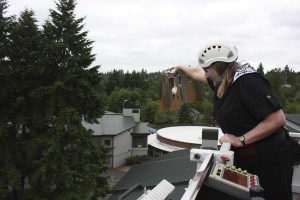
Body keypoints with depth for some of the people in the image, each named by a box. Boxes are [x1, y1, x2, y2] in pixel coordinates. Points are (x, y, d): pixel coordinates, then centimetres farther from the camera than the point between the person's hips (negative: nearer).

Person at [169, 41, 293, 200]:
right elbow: (198, 73, 26)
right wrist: (180, 68, 41)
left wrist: (241, 140, -24)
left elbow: (278, 119, -27)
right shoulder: (223, 82, 5)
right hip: (243, 159, 8)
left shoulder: (248, 81, -21)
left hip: (268, 162, -8)